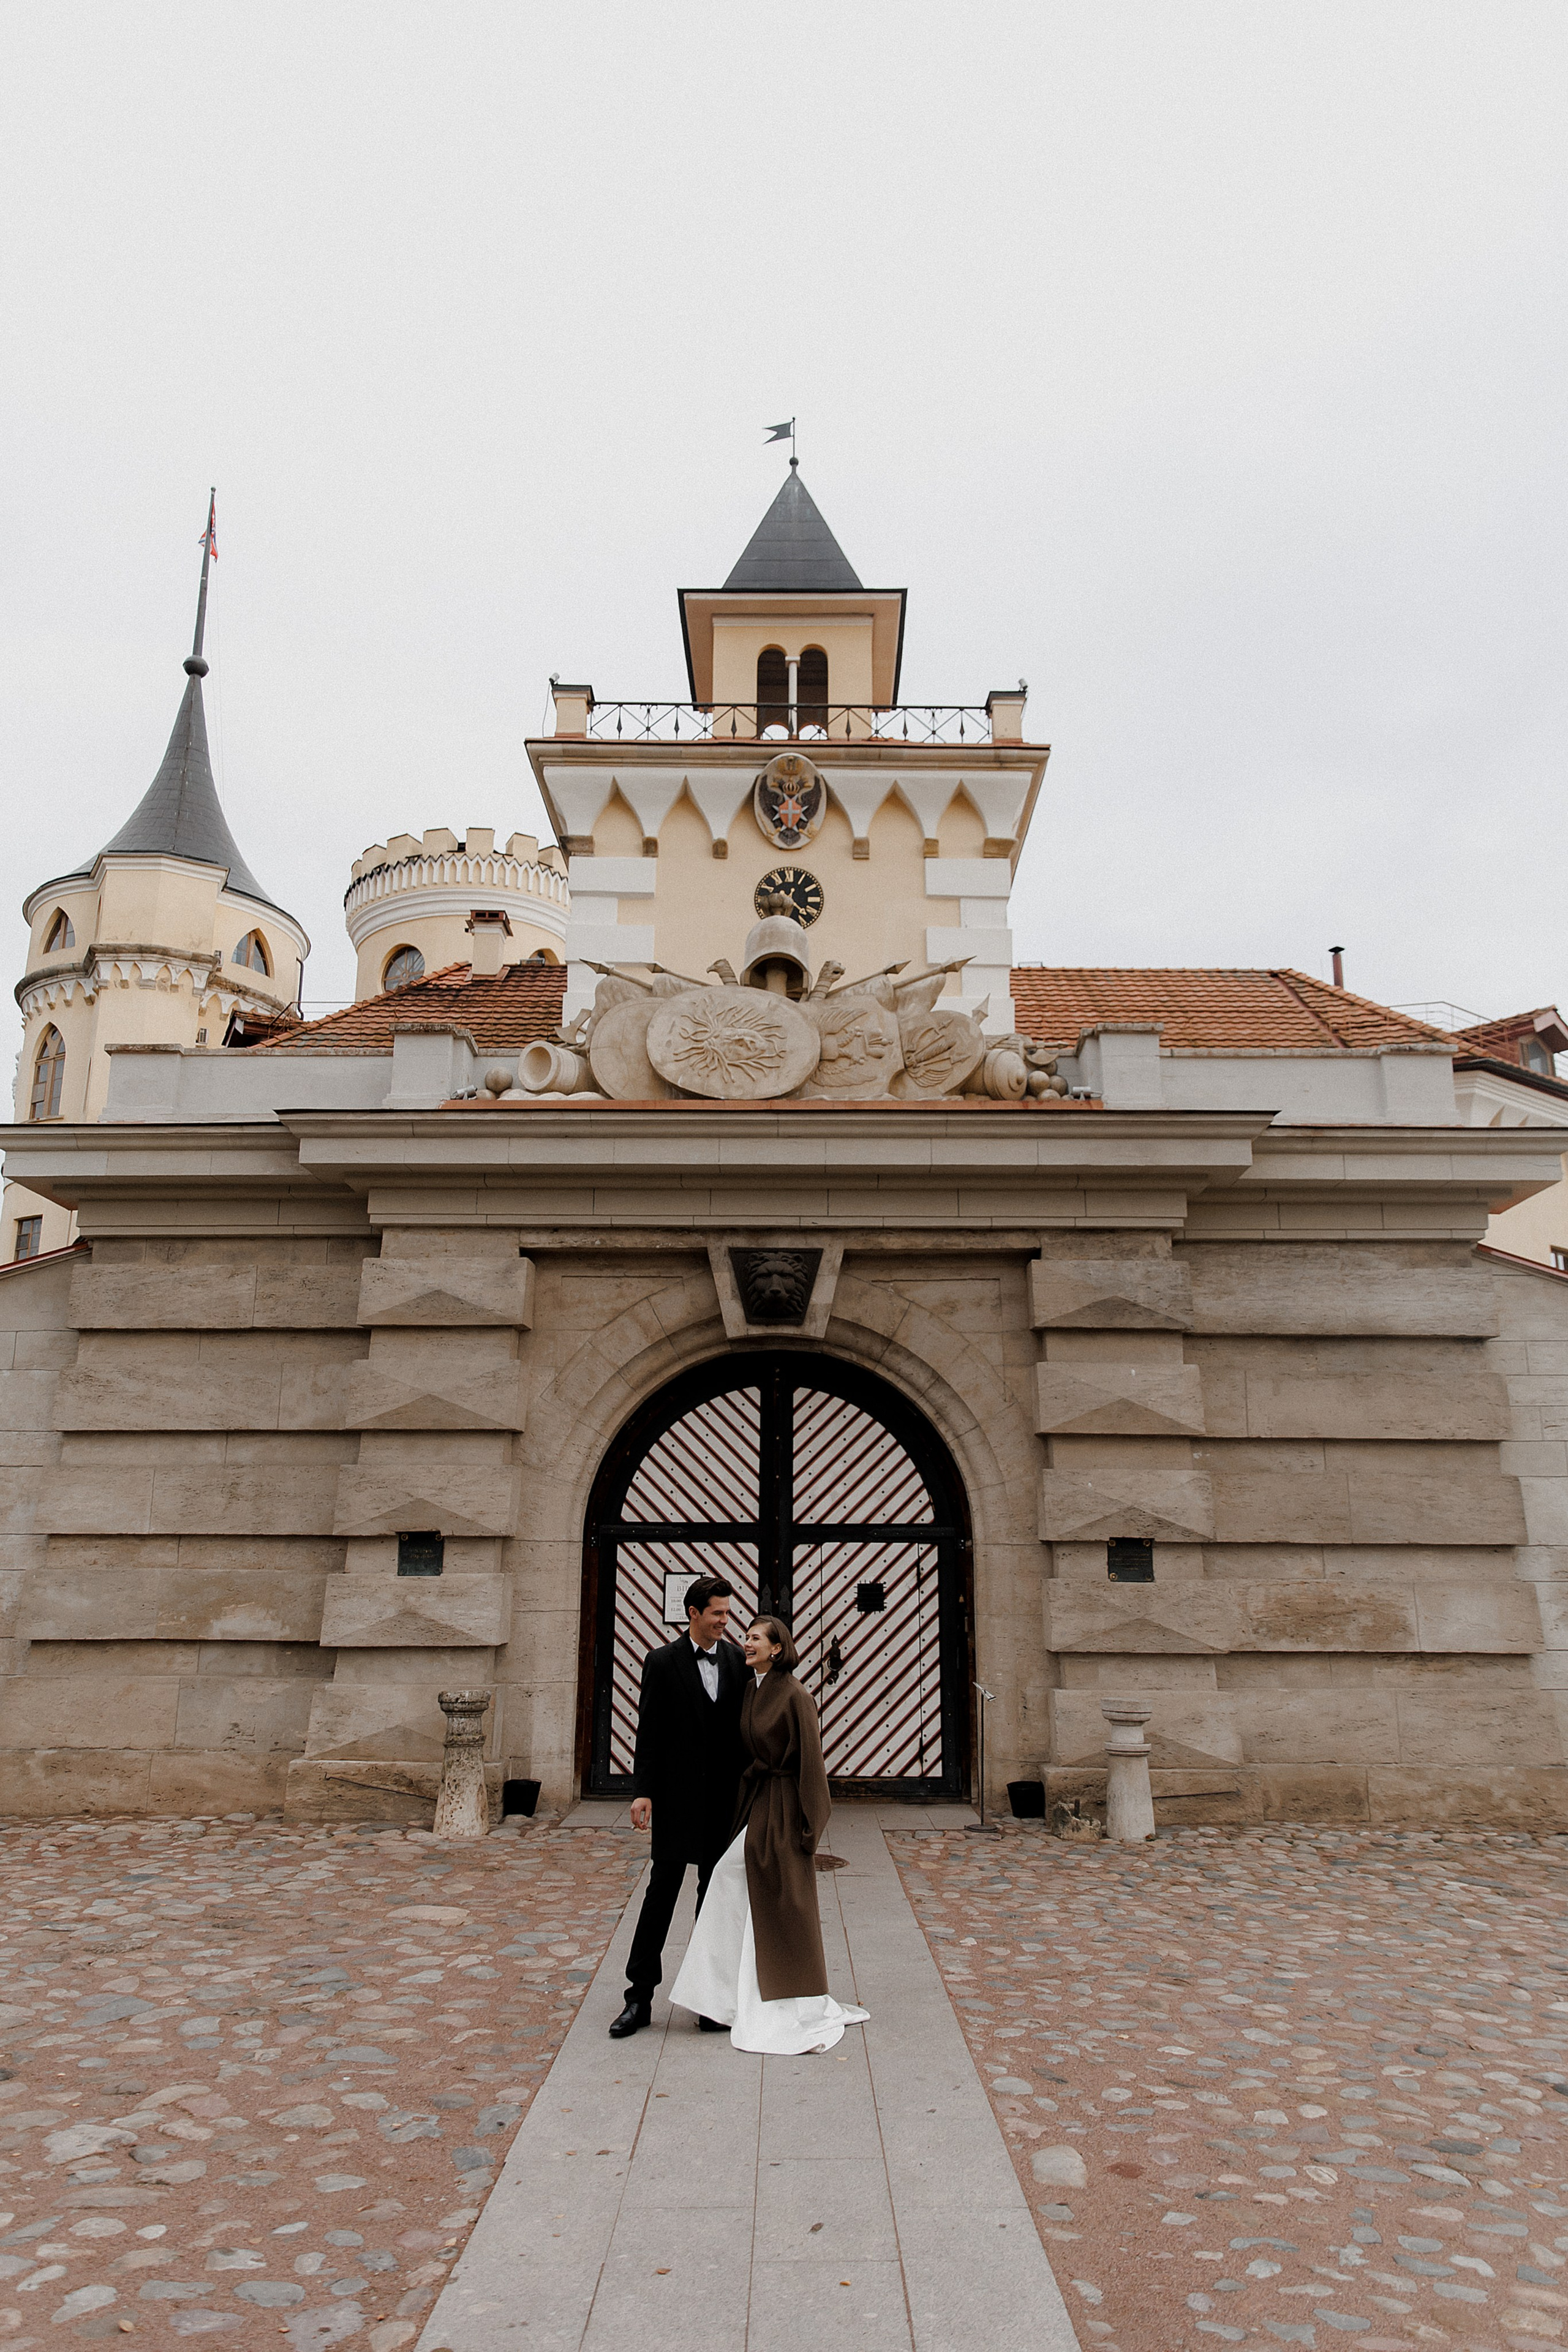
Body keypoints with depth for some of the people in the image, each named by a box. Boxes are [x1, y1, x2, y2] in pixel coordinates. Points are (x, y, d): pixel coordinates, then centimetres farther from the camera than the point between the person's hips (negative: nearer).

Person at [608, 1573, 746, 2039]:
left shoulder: (736, 1660, 5)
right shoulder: (662, 1662, -5)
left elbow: (744, 1724, 8)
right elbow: (649, 1733, -6)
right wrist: (642, 1791, -13)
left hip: (725, 1795, 4)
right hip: (679, 1795, -4)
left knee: (716, 1893, 11)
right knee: (663, 1887, 0)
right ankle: (640, 1997, 10)